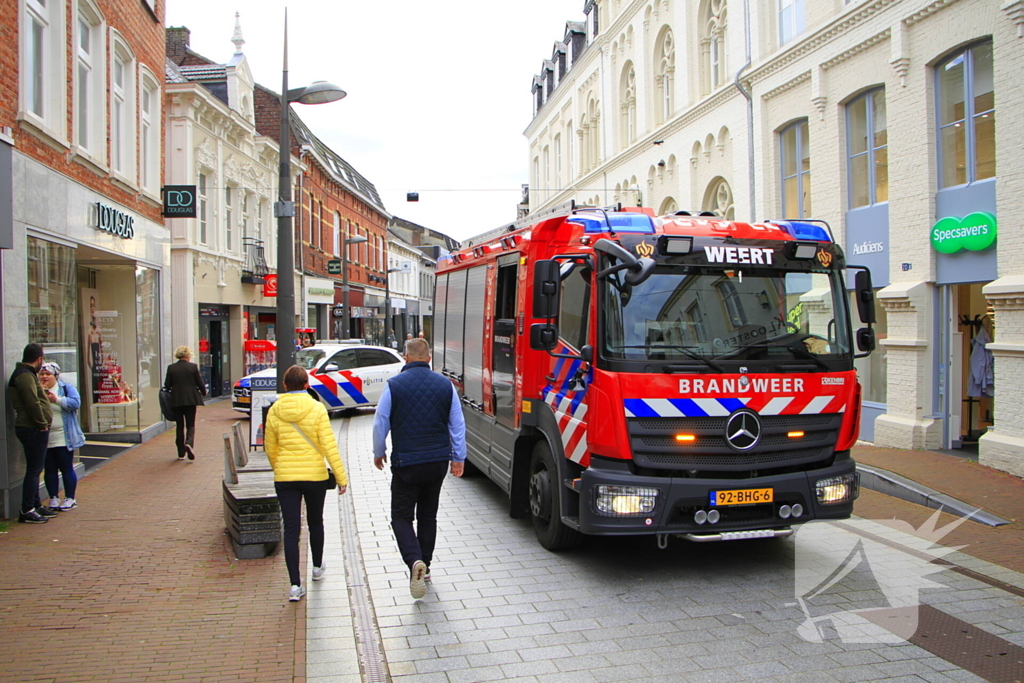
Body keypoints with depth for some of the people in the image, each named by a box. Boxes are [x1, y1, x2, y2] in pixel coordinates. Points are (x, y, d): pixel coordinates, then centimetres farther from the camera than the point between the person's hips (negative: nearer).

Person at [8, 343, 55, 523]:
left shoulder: (27, 374, 18)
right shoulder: (25, 376, -15)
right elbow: (32, 403, -22)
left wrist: (42, 425, 17)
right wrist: (42, 424, -15)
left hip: (34, 429, 11)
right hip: (33, 429, -11)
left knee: (34, 469, 16)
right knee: (34, 470, -7)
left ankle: (36, 506, 25)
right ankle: (27, 511, -3)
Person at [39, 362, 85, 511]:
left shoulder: (67, 388, 0)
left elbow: (75, 403, -14)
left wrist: (56, 400, -20)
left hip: (63, 438, -3)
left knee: (67, 468, 2)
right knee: (50, 469, 8)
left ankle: (70, 498, 10)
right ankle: (53, 498, 17)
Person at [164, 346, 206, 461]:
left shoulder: (171, 368, -1)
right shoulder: (193, 366, -4)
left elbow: (167, 385, 1)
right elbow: (200, 382, -1)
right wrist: (204, 392, 18)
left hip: (176, 400, 1)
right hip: (191, 399, -1)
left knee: (179, 426, 10)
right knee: (190, 425, 7)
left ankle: (181, 453, 11)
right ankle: (189, 443, -21)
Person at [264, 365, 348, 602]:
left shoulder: (274, 411, -2)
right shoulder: (317, 409, -9)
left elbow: (269, 448, 8)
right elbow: (329, 445, -12)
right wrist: (341, 476, -7)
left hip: (285, 478, 1)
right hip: (315, 475, -1)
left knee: (291, 529, 2)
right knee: (315, 522, 20)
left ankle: (295, 584, -4)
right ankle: (317, 567, 39)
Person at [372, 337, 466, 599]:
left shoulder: (394, 385, -9)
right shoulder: (445, 385, 0)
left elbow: (380, 424, -3)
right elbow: (458, 425, 4)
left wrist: (379, 453, 14)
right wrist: (459, 457, 14)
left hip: (406, 462, -4)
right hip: (438, 461, 4)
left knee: (401, 517, 5)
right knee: (428, 515, 18)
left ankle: (415, 561, -17)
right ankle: (425, 566, 26)